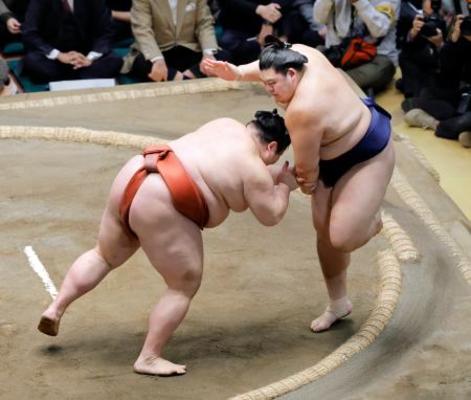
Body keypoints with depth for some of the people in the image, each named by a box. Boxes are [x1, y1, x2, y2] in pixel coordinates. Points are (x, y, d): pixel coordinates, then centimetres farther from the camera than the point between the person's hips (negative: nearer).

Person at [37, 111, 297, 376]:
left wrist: (275, 177, 34)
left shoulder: (227, 126, 20)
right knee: (185, 285, 6)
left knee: (104, 255, 29)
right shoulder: (252, 167, -3)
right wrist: (284, 186, 18)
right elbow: (271, 215, 3)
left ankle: (55, 309, 25)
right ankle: (149, 358, 9)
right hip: (159, 206, -9)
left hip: (133, 178, 9)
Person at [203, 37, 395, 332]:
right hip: (335, 155, 10)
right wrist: (237, 73, -6)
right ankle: (338, 304, 23)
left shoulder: (303, 110, -38)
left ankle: (371, 220, 17)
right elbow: (269, 66, 9)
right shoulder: (301, 53, -16)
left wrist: (308, 184, -2)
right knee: (324, 229, 8)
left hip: (368, 156, -10)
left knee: (342, 238, -19)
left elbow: (307, 167, -23)